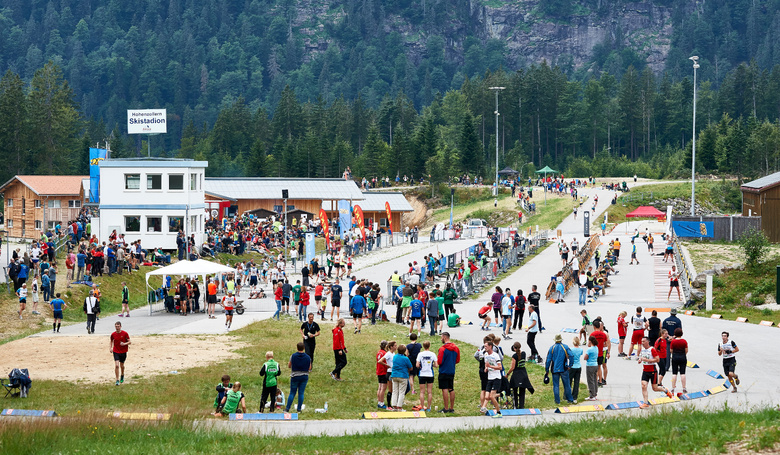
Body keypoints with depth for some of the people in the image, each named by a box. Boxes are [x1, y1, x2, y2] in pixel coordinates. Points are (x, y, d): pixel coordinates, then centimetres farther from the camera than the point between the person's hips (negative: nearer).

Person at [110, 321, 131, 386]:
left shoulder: (125, 333, -10)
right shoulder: (113, 334, -4)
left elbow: (129, 342, -4)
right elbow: (111, 340, 15)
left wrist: (124, 344, -24)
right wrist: (110, 348, 2)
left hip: (123, 352, 0)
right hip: (116, 352, 0)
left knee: (122, 365, 16)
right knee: (116, 365, -14)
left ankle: (122, 375, 47)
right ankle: (117, 380, -10)